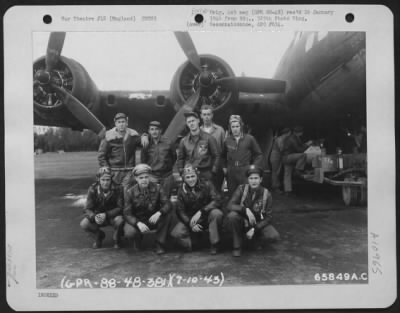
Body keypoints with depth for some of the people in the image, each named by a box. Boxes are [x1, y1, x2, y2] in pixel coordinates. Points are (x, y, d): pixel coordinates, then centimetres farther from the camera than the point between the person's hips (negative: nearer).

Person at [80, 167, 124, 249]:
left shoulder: (117, 189, -19)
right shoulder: (93, 189, -14)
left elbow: (120, 208, -19)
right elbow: (87, 209, -14)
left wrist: (106, 215, -35)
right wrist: (94, 217, -37)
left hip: (113, 216, -2)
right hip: (98, 216, 2)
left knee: (119, 220, -35)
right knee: (84, 224, -24)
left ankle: (116, 239, 0)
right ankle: (99, 235, 9)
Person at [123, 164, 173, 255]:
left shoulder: (156, 188, -9)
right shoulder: (130, 192, -12)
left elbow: (167, 204, -16)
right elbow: (127, 214, -15)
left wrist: (159, 213, -39)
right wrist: (138, 223, -36)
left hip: (153, 219, 1)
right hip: (137, 220, -1)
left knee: (167, 216, -30)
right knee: (129, 233, -33)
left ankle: (160, 243, -10)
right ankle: (138, 238, 7)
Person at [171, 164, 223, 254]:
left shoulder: (206, 185, -8)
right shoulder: (182, 190, -1)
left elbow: (217, 201, -19)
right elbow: (180, 211, -3)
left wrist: (201, 212, -30)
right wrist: (190, 224, -19)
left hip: (207, 217, -1)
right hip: (189, 219, 1)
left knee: (217, 213, -34)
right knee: (176, 233, -25)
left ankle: (214, 245, -16)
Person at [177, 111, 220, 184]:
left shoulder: (208, 138, 0)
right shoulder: (184, 141, 8)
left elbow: (216, 156, 2)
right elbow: (180, 159, 15)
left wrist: (213, 172, -4)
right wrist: (182, 173, 6)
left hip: (206, 175, -2)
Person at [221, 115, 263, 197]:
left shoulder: (249, 139, -1)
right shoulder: (227, 140, 7)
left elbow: (259, 155, 3)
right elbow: (223, 155, 23)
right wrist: (224, 167, 13)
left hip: (245, 172, -3)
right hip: (231, 173, 3)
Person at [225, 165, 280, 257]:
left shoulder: (266, 194, -8)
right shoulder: (241, 189, -9)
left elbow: (268, 217, -7)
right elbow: (230, 205, -20)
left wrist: (254, 229, -19)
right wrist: (246, 210, -36)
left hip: (258, 223, 1)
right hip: (243, 221, 0)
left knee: (274, 236, -26)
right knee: (232, 215, -33)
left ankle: (254, 236, 5)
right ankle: (237, 245, -14)